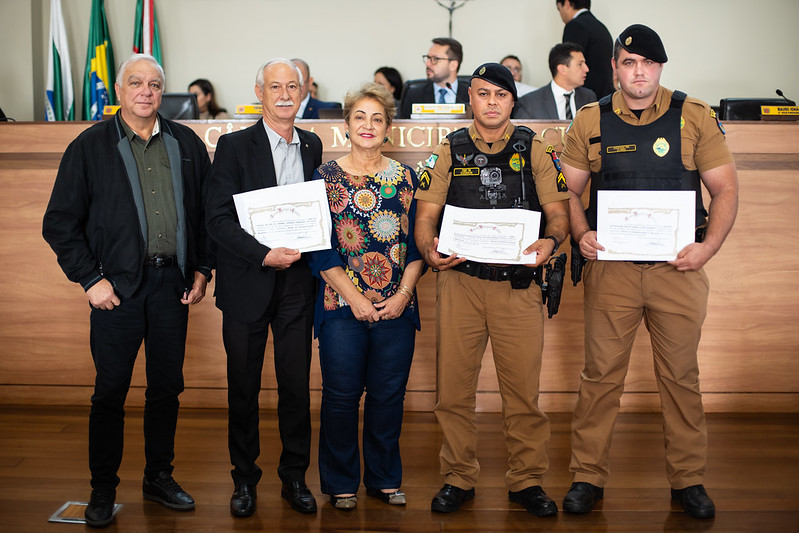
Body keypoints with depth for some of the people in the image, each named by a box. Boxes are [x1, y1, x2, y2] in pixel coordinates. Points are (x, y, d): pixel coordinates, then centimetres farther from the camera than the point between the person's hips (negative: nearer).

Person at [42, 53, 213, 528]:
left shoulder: (187, 144, 8)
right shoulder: (90, 147, 0)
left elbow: (206, 211, 11)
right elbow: (60, 223, 0)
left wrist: (202, 270, 5)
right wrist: (90, 279, -7)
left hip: (173, 283, 3)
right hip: (117, 285, -2)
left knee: (168, 385, 11)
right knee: (111, 389, 3)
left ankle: (160, 476, 26)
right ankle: (103, 490, 18)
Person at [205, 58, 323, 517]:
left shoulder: (312, 146, 10)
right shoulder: (234, 146, -3)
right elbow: (218, 218, -9)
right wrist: (264, 255, -18)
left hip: (297, 282, 3)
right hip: (248, 284, -3)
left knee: (297, 385, 6)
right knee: (244, 387, 7)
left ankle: (295, 477, 22)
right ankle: (245, 479, 23)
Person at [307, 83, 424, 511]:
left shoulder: (405, 178, 9)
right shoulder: (325, 177, 2)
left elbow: (417, 243, 7)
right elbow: (319, 248, -3)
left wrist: (403, 294, -5)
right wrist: (354, 297, -10)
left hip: (397, 307, 2)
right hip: (342, 305, -2)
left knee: (389, 395, 8)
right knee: (341, 395, 2)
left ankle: (384, 479, 24)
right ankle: (341, 482, 19)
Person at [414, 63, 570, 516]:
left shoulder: (534, 150, 8)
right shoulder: (450, 152, 10)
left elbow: (558, 211, 4)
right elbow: (426, 215, 7)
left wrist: (550, 242, -18)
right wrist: (430, 248, -14)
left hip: (518, 283, -1)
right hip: (459, 280, 1)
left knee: (523, 387, 1)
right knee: (454, 387, 4)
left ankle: (528, 480, 17)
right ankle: (459, 479, 19)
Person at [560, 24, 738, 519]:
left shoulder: (695, 117, 2)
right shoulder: (591, 121, 5)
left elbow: (726, 189, 4)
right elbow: (569, 190, 9)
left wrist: (708, 247, -11)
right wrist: (582, 234, -9)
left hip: (678, 267, 0)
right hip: (611, 267, 0)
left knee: (681, 375, 8)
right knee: (601, 373, 4)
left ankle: (689, 479, 22)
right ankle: (588, 476, 17)